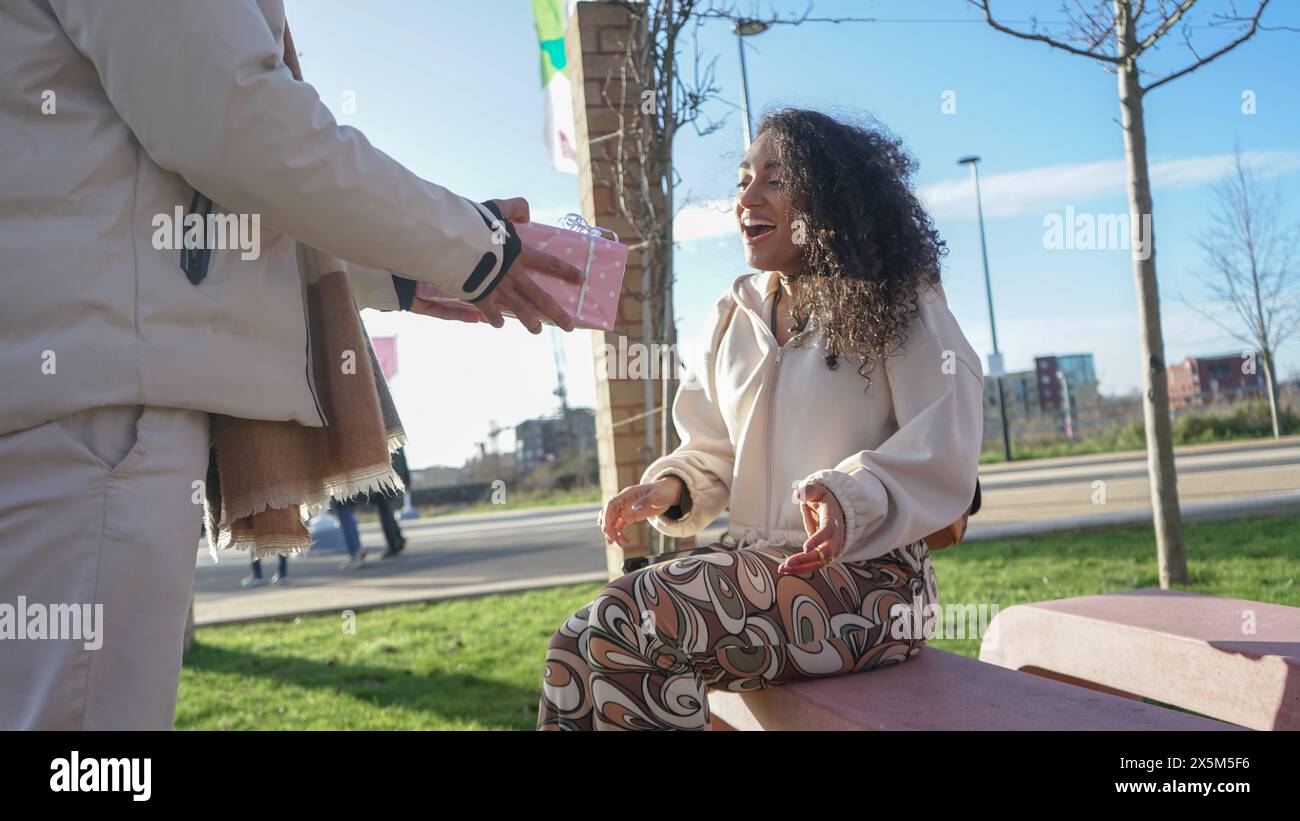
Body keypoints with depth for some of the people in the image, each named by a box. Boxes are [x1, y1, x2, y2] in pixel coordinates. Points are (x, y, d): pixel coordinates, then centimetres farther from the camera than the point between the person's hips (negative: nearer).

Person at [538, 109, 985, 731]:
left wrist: (852, 500, -30)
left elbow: (942, 452, -11)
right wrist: (671, 487, -4)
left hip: (865, 577, -6)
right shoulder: (734, 317, 16)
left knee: (624, 626, -28)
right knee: (579, 641, -21)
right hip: (753, 562, 6)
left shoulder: (899, 304, -1)